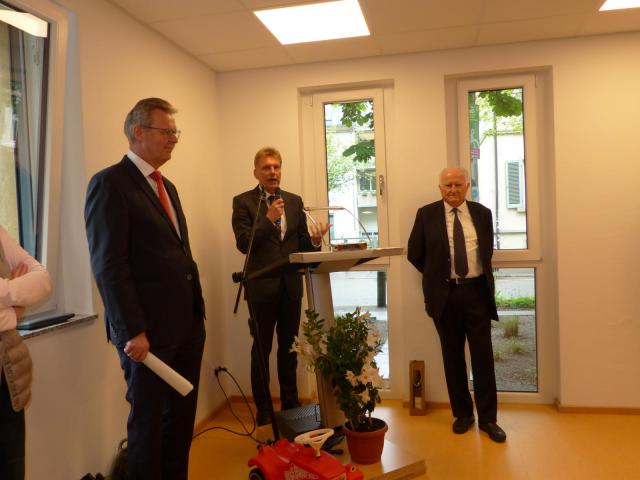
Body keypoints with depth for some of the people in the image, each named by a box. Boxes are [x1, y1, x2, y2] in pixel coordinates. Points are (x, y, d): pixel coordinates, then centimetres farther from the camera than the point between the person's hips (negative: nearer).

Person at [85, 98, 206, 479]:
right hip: (149, 329, -8)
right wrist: (132, 330, -18)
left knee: (182, 414, 17)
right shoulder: (110, 183, -9)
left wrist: (197, 310, 14)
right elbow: (108, 265, -16)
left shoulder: (167, 187, 16)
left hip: (187, 323, 8)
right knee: (148, 418, 9)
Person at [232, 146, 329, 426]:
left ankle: (290, 403, 29)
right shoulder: (243, 201, -3)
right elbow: (243, 244, -12)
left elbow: (300, 243, 8)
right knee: (261, 349, 7)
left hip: (291, 284, 4)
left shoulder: (294, 201, 9)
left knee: (289, 347, 14)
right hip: (262, 286, -4)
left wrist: (314, 240, -14)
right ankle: (263, 408, 22)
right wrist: (268, 219, -23)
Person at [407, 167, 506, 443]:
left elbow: (488, 250, 18)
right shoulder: (426, 214, 0)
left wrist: (480, 276, 13)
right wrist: (436, 276, 8)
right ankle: (462, 413, 26)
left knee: (483, 356, 4)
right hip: (445, 294, -1)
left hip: (477, 292, 1)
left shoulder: (482, 213, 6)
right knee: (453, 357, 10)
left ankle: (488, 418, 18)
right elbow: (414, 253, 5)